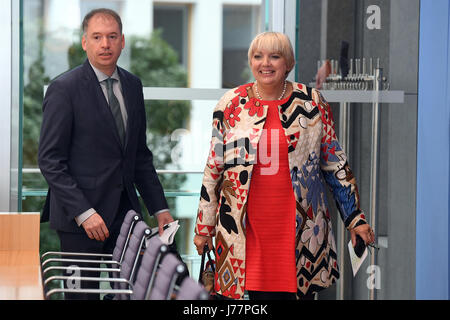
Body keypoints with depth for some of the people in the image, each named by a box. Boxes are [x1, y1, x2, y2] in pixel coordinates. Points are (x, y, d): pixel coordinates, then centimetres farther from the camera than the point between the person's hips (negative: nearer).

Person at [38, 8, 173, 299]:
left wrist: (160, 208, 10)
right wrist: (83, 213, -18)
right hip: (78, 219, -5)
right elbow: (50, 160, -12)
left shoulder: (132, 85, 10)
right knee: (84, 294, -1)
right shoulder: (64, 89, -9)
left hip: (125, 211, 5)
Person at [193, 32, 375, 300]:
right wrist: (204, 226, 10)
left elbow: (335, 164, 10)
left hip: (302, 225, 0)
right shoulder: (232, 105, 5)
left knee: (300, 292, -2)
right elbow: (213, 169, 10)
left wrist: (355, 218, 8)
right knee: (260, 292, -3)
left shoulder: (312, 103, 5)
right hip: (247, 226, 0)